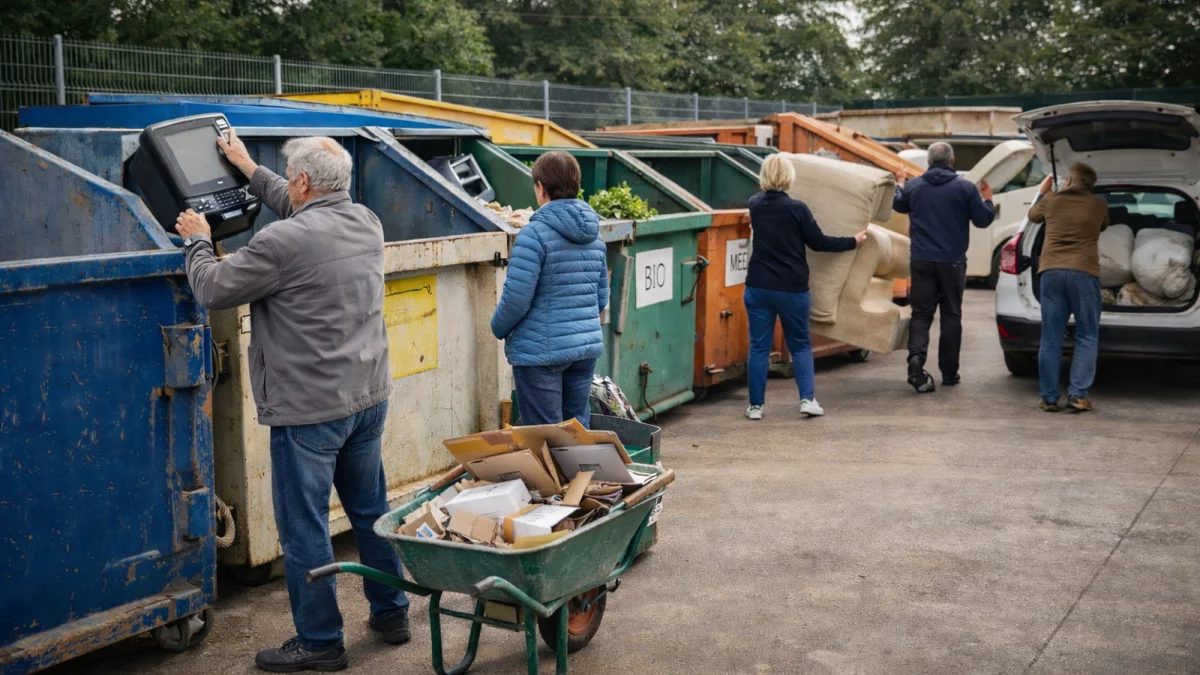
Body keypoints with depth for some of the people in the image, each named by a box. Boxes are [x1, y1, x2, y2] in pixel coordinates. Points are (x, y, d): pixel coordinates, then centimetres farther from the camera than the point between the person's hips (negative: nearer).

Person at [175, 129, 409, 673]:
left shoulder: (284, 241, -20)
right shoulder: (366, 222, 4)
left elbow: (213, 290, -8)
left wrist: (197, 241, 11)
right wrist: (249, 168, 33)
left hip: (309, 410, -8)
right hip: (368, 397, 8)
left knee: (304, 528, 4)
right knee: (371, 509, 19)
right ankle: (391, 612, 31)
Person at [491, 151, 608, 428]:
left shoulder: (535, 233, -15)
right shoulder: (594, 235, 9)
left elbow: (516, 298, -17)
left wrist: (499, 329, 1)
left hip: (541, 352, -7)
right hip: (587, 346, 7)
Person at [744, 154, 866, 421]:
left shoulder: (755, 205, 1)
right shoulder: (796, 208, -11)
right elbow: (818, 242, -5)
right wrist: (853, 241, 7)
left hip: (758, 286, 2)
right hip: (792, 288, -2)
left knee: (759, 346, 7)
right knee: (800, 345, 13)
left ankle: (755, 405, 6)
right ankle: (807, 399, 3)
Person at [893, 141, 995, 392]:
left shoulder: (913, 186, 1)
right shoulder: (965, 188, -6)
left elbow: (898, 205, 21)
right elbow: (983, 219, -2)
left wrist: (899, 186, 41)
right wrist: (987, 199, 18)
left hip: (922, 261, 1)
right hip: (952, 261, -1)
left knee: (921, 313, 3)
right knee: (951, 315, 9)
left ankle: (916, 358, -22)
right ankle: (949, 372, 14)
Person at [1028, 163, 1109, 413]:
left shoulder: (1050, 200, 10)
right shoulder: (1099, 205, 7)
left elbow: (1033, 215, 32)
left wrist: (1042, 192, 49)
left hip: (1051, 272, 2)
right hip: (1084, 273, -2)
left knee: (1050, 339, 6)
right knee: (1086, 338, 6)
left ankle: (1049, 398, 6)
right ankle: (1078, 394, -2)